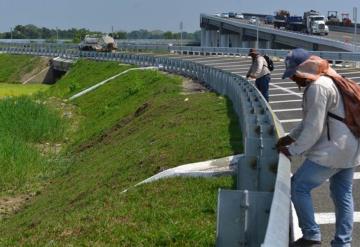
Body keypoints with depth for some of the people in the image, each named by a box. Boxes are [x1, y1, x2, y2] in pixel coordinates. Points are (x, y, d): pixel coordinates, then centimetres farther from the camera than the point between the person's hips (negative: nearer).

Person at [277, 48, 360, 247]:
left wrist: (293, 150, -10)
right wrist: (291, 137, 21)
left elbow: (314, 129, -21)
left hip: (332, 151, -10)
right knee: (342, 196, 15)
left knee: (299, 187, -1)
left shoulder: (317, 88, -19)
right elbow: (312, 119, 21)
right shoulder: (329, 81, 14)